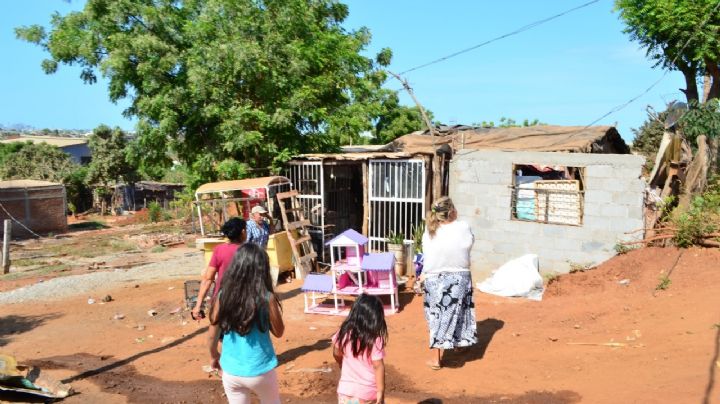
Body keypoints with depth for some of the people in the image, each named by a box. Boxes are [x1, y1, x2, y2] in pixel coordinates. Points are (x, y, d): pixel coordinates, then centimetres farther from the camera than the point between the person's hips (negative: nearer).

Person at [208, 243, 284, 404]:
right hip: (260, 371, -2)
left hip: (231, 371, 2)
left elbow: (213, 335, 0)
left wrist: (214, 356, 18)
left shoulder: (223, 296, -10)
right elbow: (279, 332, -4)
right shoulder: (267, 298, -18)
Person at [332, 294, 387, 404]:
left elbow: (336, 354, 8)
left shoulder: (344, 334, -6)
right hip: (368, 391, -3)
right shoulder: (375, 340, -19)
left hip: (346, 390, 3)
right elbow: (378, 366, -19)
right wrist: (381, 390, -12)